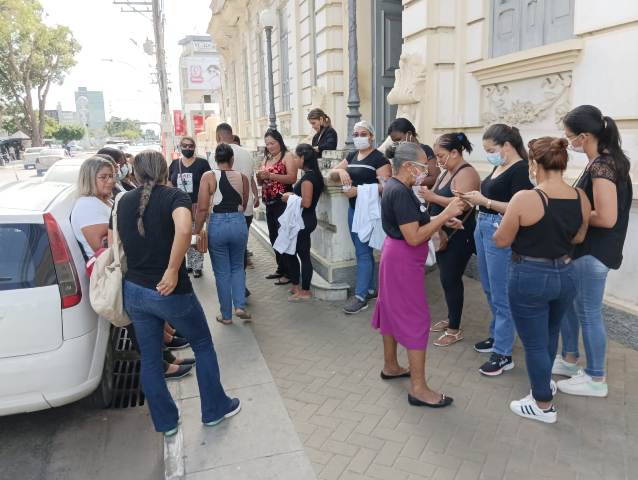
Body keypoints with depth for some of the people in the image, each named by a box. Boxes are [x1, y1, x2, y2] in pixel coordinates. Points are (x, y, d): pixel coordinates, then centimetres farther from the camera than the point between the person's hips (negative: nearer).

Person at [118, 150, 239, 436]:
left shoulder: (124, 202, 5)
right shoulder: (174, 196, -12)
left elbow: (123, 242, 12)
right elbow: (184, 230, -33)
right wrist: (173, 270, -25)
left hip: (134, 291, 6)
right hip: (169, 292, -5)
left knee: (150, 359, 17)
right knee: (203, 346, 16)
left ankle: (165, 422, 31)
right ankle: (215, 410, 28)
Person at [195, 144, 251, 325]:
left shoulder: (208, 176, -5)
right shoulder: (242, 177, 2)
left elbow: (202, 208, -9)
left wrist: (197, 232, 0)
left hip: (217, 225, -2)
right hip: (239, 223, 2)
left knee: (222, 272, 11)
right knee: (237, 267, 23)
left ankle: (226, 315, 21)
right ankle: (240, 306, 10)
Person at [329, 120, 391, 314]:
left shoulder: (379, 158, -9)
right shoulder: (352, 156, 14)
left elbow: (385, 185, -18)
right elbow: (331, 174, 12)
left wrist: (359, 190, -25)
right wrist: (340, 171, -11)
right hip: (353, 208, 8)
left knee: (363, 252, -8)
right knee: (363, 250, 14)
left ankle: (360, 296, -3)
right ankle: (371, 288, 25)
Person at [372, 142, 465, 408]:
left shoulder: (393, 185, 8)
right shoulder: (401, 193, -23)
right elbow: (414, 237, -26)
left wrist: (442, 219, 2)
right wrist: (445, 214, -24)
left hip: (395, 256, 11)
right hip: (404, 260, -11)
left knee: (393, 311, 19)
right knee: (416, 319, -4)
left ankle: (390, 366, 35)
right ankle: (418, 388, 5)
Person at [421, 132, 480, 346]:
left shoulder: (466, 173, -16)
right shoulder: (446, 172, 13)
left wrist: (432, 197, -25)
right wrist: (427, 194, -7)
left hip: (458, 237, -9)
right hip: (443, 234, 9)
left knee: (451, 279, -3)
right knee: (446, 277, 15)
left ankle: (455, 329, 9)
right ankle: (451, 318, 29)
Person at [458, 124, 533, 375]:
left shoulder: (521, 169, -13)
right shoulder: (498, 167, 13)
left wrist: (484, 201, -20)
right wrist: (475, 198, 2)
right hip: (483, 228, 9)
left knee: (501, 294, -3)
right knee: (490, 290, 18)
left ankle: (503, 354, 7)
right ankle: (497, 335, 35)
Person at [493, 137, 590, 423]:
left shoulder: (524, 198, -22)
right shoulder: (581, 198, -4)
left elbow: (501, 241, -12)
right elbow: (578, 238, 11)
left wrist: (518, 225, 7)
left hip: (530, 278, -6)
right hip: (565, 275, 6)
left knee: (534, 343, 11)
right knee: (551, 334, 28)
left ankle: (544, 405, 26)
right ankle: (544, 382, 50)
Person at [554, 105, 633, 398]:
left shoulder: (601, 166, -22)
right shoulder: (606, 160, 8)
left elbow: (606, 218, -26)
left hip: (593, 251, -10)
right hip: (585, 248, 10)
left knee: (588, 313, 3)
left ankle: (596, 379, 20)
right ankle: (569, 360, 36)